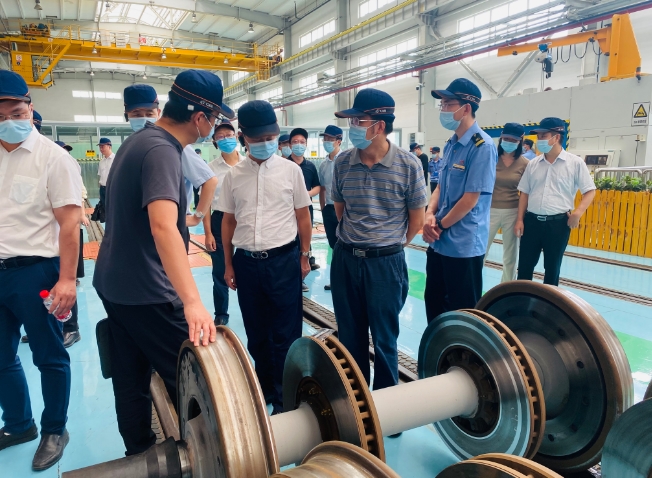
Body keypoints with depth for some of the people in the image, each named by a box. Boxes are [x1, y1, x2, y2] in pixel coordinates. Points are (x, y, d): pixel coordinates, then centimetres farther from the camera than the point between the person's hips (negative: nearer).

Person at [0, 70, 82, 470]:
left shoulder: (53, 158, -9)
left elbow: (69, 224, -12)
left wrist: (66, 280, -17)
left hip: (35, 271, -6)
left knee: (49, 356, 9)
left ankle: (55, 431, 29)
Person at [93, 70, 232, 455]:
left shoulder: (140, 139, 8)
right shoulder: (161, 150, -22)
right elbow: (162, 226, -37)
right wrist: (193, 302, -43)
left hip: (114, 282, 10)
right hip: (145, 291, -10)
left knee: (131, 378, 19)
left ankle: (140, 454, 35)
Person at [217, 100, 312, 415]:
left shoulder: (291, 170, -1)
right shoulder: (233, 175, 3)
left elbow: (302, 216, 5)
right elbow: (228, 221, 9)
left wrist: (304, 256, 5)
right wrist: (228, 265, 10)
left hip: (283, 260, -2)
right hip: (246, 262, 2)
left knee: (285, 334, 6)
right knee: (256, 333, 15)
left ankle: (284, 399, 23)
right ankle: (264, 389, 36)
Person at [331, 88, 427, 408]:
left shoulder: (408, 165, -12)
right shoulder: (342, 162, -2)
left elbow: (416, 219, -2)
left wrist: (388, 248, 7)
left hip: (386, 262, -3)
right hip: (345, 259, 3)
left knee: (384, 339, 10)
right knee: (350, 335, 15)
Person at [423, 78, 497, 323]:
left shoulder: (482, 146, -17)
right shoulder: (451, 144, 9)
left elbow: (470, 199, -19)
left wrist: (440, 225, -9)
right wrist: (430, 216, -4)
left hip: (464, 244, -8)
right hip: (439, 241, 9)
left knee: (462, 313, 7)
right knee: (433, 302, 19)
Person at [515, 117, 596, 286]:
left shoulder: (575, 163, -3)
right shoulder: (533, 164, 7)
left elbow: (590, 191, 0)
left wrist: (577, 212, -16)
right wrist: (520, 219, 4)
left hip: (558, 223, -3)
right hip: (531, 221, 3)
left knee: (552, 268, 9)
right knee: (524, 265, 7)